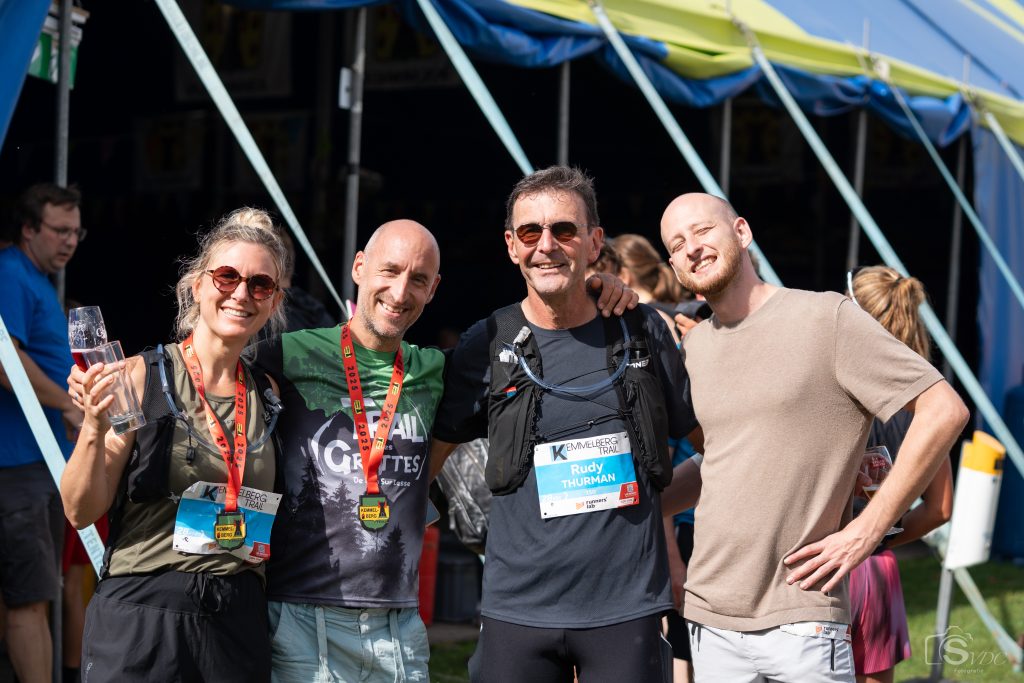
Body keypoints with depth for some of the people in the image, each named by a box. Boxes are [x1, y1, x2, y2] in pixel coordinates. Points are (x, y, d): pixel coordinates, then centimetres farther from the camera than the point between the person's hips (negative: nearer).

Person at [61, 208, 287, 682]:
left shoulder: (268, 395, 7)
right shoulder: (142, 376, -5)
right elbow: (80, 511, -8)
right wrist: (94, 429, -21)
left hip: (238, 621, 4)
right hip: (140, 619, -4)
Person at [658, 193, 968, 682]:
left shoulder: (826, 318, -7)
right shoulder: (692, 346, 12)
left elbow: (944, 411, -11)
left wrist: (867, 530, -12)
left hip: (802, 623, -5)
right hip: (709, 621, 6)